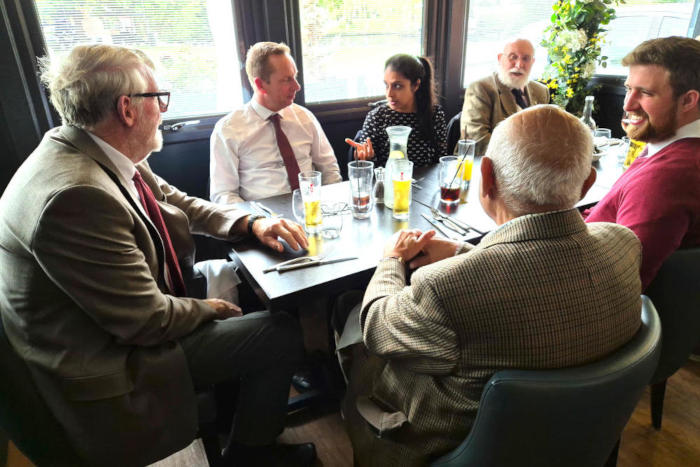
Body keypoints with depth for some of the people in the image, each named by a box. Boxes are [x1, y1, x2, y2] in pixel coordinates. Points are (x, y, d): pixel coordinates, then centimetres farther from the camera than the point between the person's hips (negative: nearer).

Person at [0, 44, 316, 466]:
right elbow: (146, 321, -28)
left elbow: (181, 204, 10)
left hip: (135, 318, 9)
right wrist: (209, 309, -9)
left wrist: (251, 223, -4)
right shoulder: (77, 194, -33)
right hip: (108, 367, -9)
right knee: (283, 333, -8)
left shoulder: (111, 159, -5)